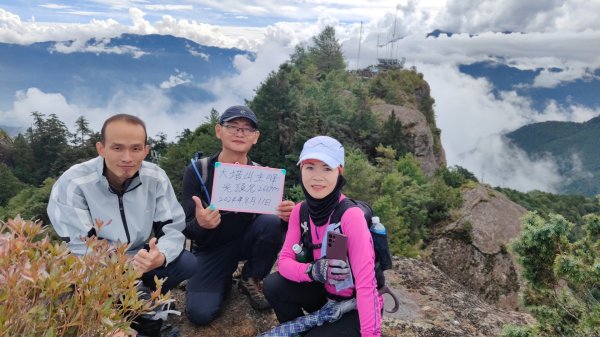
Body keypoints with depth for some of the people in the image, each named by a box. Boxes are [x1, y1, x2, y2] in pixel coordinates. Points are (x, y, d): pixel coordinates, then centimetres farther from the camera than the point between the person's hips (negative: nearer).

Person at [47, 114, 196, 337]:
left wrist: (161, 256, -34)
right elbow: (79, 250, -23)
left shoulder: (156, 178, -11)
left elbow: (174, 227, -10)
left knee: (187, 262, -20)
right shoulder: (72, 183, -20)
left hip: (140, 264, 3)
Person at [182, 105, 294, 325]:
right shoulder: (197, 171, -14)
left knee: (274, 222, -28)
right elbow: (187, 230, -16)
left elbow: (277, 216, -11)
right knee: (200, 314, -22)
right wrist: (200, 224, -41)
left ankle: (251, 280, -2)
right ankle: (224, 280, 13)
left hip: (246, 240, 2)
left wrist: (286, 216, -37)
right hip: (211, 249, -2)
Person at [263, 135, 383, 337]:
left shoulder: (351, 216, -27)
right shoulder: (300, 211, -8)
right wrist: (312, 271, -32)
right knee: (273, 286, -14)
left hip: (356, 307, -5)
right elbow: (284, 260, -11)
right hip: (325, 295, 5)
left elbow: (366, 284, -29)